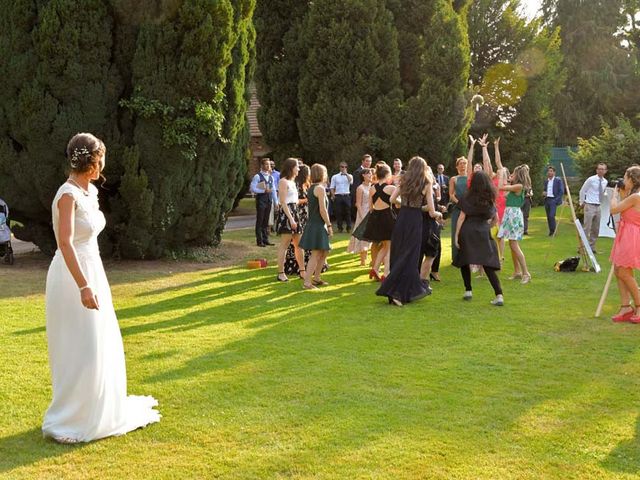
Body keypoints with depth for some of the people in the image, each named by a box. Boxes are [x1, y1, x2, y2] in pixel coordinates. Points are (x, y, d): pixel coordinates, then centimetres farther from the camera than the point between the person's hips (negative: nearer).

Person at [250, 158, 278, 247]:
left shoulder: (271, 177, 13)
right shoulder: (257, 176, -7)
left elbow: (273, 190, 16)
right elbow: (252, 188, -15)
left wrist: (276, 202, 11)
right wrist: (264, 191, -18)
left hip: (269, 200, 6)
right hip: (261, 200, -6)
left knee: (266, 221, 11)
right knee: (260, 221, -1)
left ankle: (265, 239, 17)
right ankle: (259, 241, 3)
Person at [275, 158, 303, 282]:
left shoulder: (292, 182, 18)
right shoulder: (283, 181, -11)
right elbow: (283, 202, -17)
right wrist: (291, 219, -21)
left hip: (294, 213, 9)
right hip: (286, 214, -9)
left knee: (299, 244, 12)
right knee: (284, 245, -6)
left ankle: (302, 270, 18)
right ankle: (281, 274, -1)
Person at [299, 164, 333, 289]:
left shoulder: (312, 188, 14)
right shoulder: (320, 188, -14)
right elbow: (322, 210, -18)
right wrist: (329, 225, -14)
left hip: (313, 224, 10)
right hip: (318, 225, -10)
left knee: (324, 252, 19)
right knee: (316, 254, -9)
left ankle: (316, 278, 26)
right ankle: (307, 282, -10)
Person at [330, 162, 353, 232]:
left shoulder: (349, 176, 11)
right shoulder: (335, 177, 10)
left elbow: (351, 181, -13)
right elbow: (332, 187, 8)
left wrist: (346, 173, -11)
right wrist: (333, 195, -6)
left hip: (347, 196, 0)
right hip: (338, 196, 0)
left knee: (348, 212, 0)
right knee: (338, 213, 0)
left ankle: (349, 228, 7)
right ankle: (340, 228, 8)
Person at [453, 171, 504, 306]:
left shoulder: (468, 198, -1)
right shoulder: (490, 199, 10)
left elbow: (461, 218, -3)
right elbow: (496, 219, 16)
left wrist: (456, 235, 0)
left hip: (467, 233, -3)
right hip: (484, 233, 3)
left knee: (464, 261, 14)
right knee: (488, 264, -1)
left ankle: (468, 291, 12)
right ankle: (499, 295, -12)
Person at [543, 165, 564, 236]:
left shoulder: (558, 180, -2)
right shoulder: (546, 181, 14)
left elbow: (561, 191, -4)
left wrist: (556, 200, -12)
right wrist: (543, 192, -1)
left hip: (553, 200, -6)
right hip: (547, 200, 6)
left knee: (551, 216, -17)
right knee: (548, 217, 6)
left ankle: (553, 231, -8)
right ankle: (550, 231, 13)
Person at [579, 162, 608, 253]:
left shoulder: (605, 182, 8)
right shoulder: (591, 180, -9)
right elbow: (582, 191, -1)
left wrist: (600, 202, 14)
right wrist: (582, 203, 2)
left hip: (598, 207, 6)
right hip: (589, 206, -6)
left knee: (596, 229, 10)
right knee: (587, 228, -9)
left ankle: (592, 247, 19)